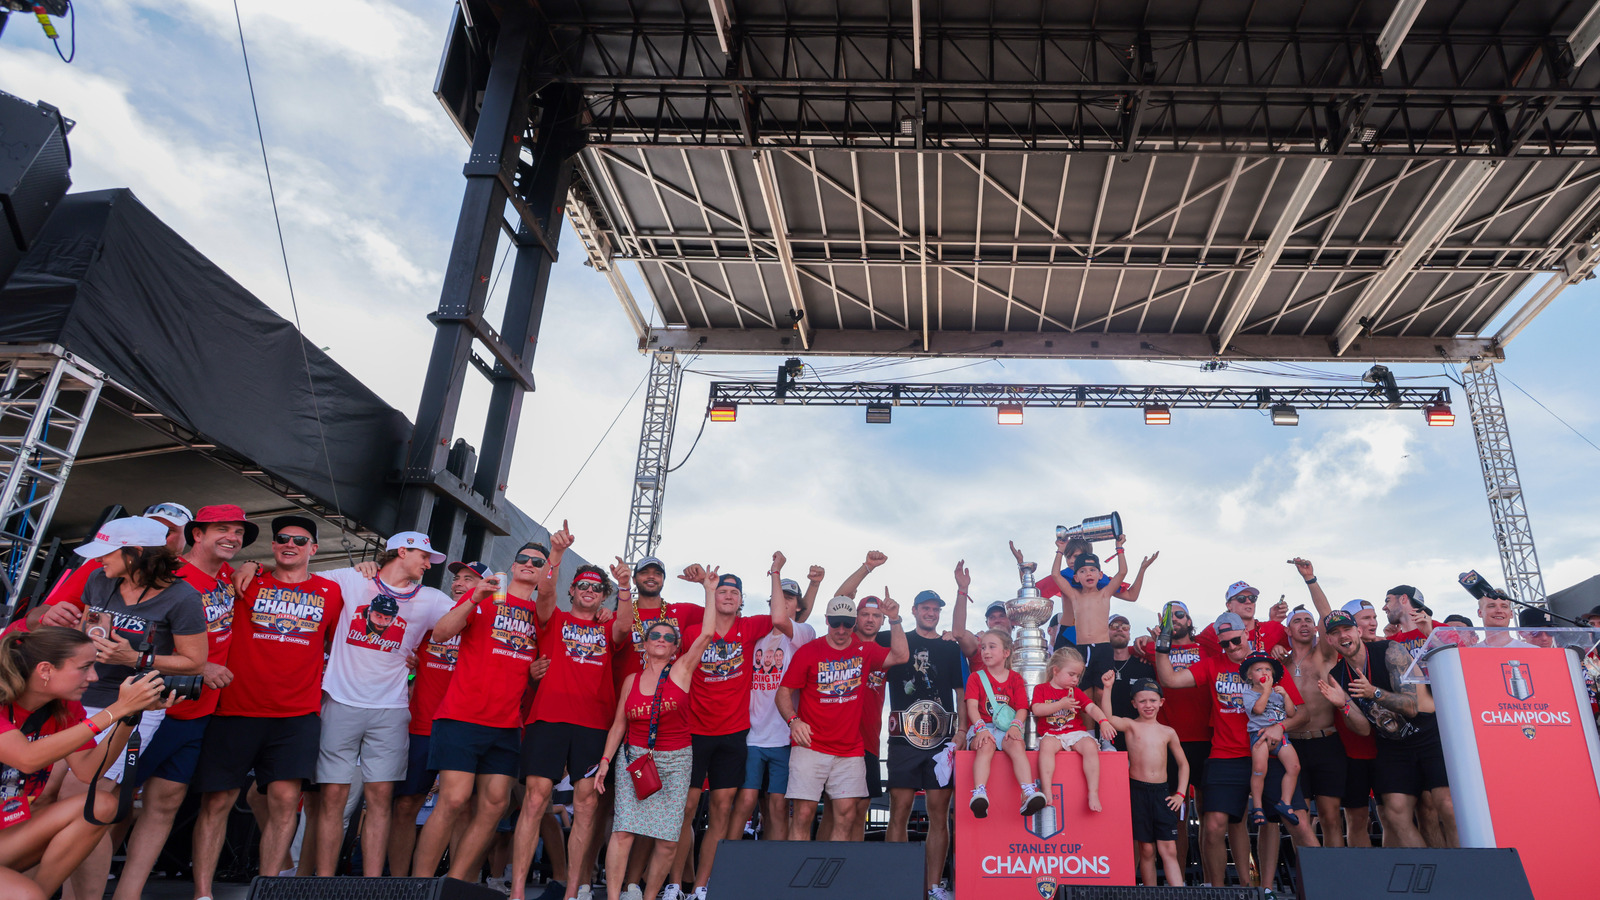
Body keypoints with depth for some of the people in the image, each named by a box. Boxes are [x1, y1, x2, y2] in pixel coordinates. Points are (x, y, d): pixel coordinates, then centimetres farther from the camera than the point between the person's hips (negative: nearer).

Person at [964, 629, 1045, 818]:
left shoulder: (1015, 678, 15)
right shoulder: (976, 677, 12)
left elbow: (1022, 708, 6)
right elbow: (972, 706, -2)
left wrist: (1015, 726, -16)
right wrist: (981, 728, -20)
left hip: (1006, 729, 1)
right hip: (982, 728, -1)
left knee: (1016, 745, -32)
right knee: (986, 745, -34)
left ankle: (1029, 795, -44)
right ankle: (979, 794, -50)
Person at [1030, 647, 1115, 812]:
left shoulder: (1076, 692, 19)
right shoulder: (1041, 689, 10)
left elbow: (1091, 707, 3)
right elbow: (1036, 710, -7)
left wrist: (1103, 721, -17)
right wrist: (1061, 704, -12)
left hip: (1076, 733, 3)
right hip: (1052, 734, -3)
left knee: (1090, 746, -29)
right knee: (1046, 745, -36)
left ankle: (1094, 793, -27)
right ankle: (1047, 791, -38)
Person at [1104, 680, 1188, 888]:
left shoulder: (1168, 732, 9)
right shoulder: (1130, 726, 2)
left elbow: (1183, 763, 17)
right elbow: (1107, 717, -18)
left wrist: (1180, 793, 8)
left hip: (1162, 792, 2)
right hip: (1137, 791, -2)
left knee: (1168, 849, -2)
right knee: (1146, 849, 3)